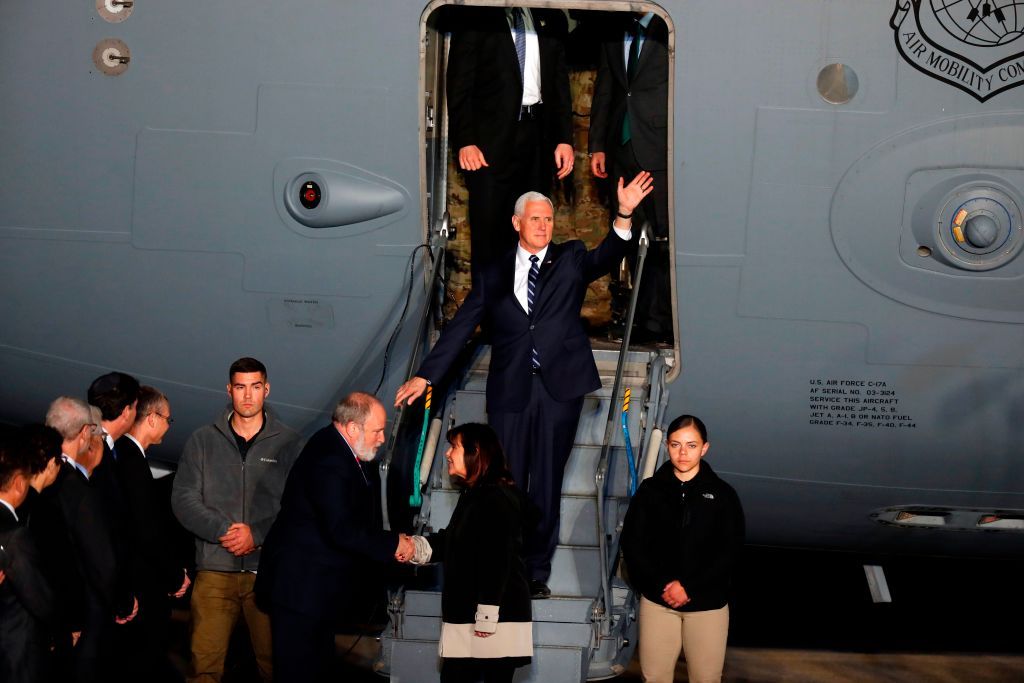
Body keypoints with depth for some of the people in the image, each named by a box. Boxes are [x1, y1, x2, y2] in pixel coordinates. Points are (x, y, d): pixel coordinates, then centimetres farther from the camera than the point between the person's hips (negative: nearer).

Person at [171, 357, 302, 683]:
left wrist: (257, 534, -13)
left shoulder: (287, 442, 6)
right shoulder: (202, 441, 11)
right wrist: (223, 530, -11)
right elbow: (183, 499, 3)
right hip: (215, 569, 1)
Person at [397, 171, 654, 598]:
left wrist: (624, 215, -25)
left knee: (546, 483, 3)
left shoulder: (570, 260, 10)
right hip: (510, 390, 1)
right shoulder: (493, 277, 11)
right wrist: (425, 376, 3)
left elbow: (605, 257, -9)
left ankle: (537, 571, 11)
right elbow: (460, 329, 9)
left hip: (559, 387, -1)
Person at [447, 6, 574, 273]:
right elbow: (459, 83, -1)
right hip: (493, 135, -3)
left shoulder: (547, 22, 15)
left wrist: (565, 138, 6)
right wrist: (464, 141, -11)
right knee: (489, 224, -5)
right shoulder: (476, 19, 4)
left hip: (538, 134, 3)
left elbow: (560, 83, 15)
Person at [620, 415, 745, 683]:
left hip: (708, 604, -1)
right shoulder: (650, 491, 5)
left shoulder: (722, 494, 3)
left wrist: (689, 587, -12)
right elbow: (633, 544, 1)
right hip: (657, 601, 1)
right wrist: (661, 585, -12)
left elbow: (729, 551, -3)